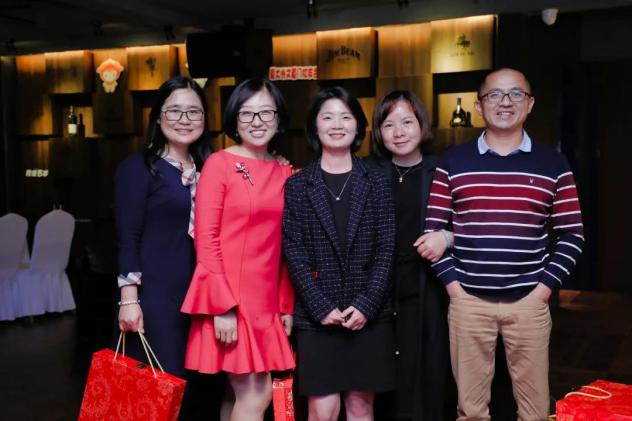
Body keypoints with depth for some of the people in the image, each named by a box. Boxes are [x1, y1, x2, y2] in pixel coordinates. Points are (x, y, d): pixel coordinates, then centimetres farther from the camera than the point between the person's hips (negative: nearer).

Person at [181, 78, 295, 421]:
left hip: (267, 301, 5)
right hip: (228, 299, -5)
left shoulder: (284, 174, 10)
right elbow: (205, 241, -10)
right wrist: (222, 306, -15)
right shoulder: (218, 164, -6)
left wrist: (287, 305, 9)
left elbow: (284, 247, 12)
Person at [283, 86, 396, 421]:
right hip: (316, 315, -1)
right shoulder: (297, 185, 4)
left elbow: (386, 250, 1)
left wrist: (366, 305, -9)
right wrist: (322, 307, -10)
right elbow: (294, 253, -2)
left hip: (370, 314, 1)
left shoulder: (376, 184, 6)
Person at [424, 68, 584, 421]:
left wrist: (544, 288, -5)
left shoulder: (553, 164, 4)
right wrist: (452, 283, -4)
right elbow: (433, 229, 4)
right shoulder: (453, 163, 4)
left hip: (529, 302, 0)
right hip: (468, 301, 0)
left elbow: (572, 235, 4)